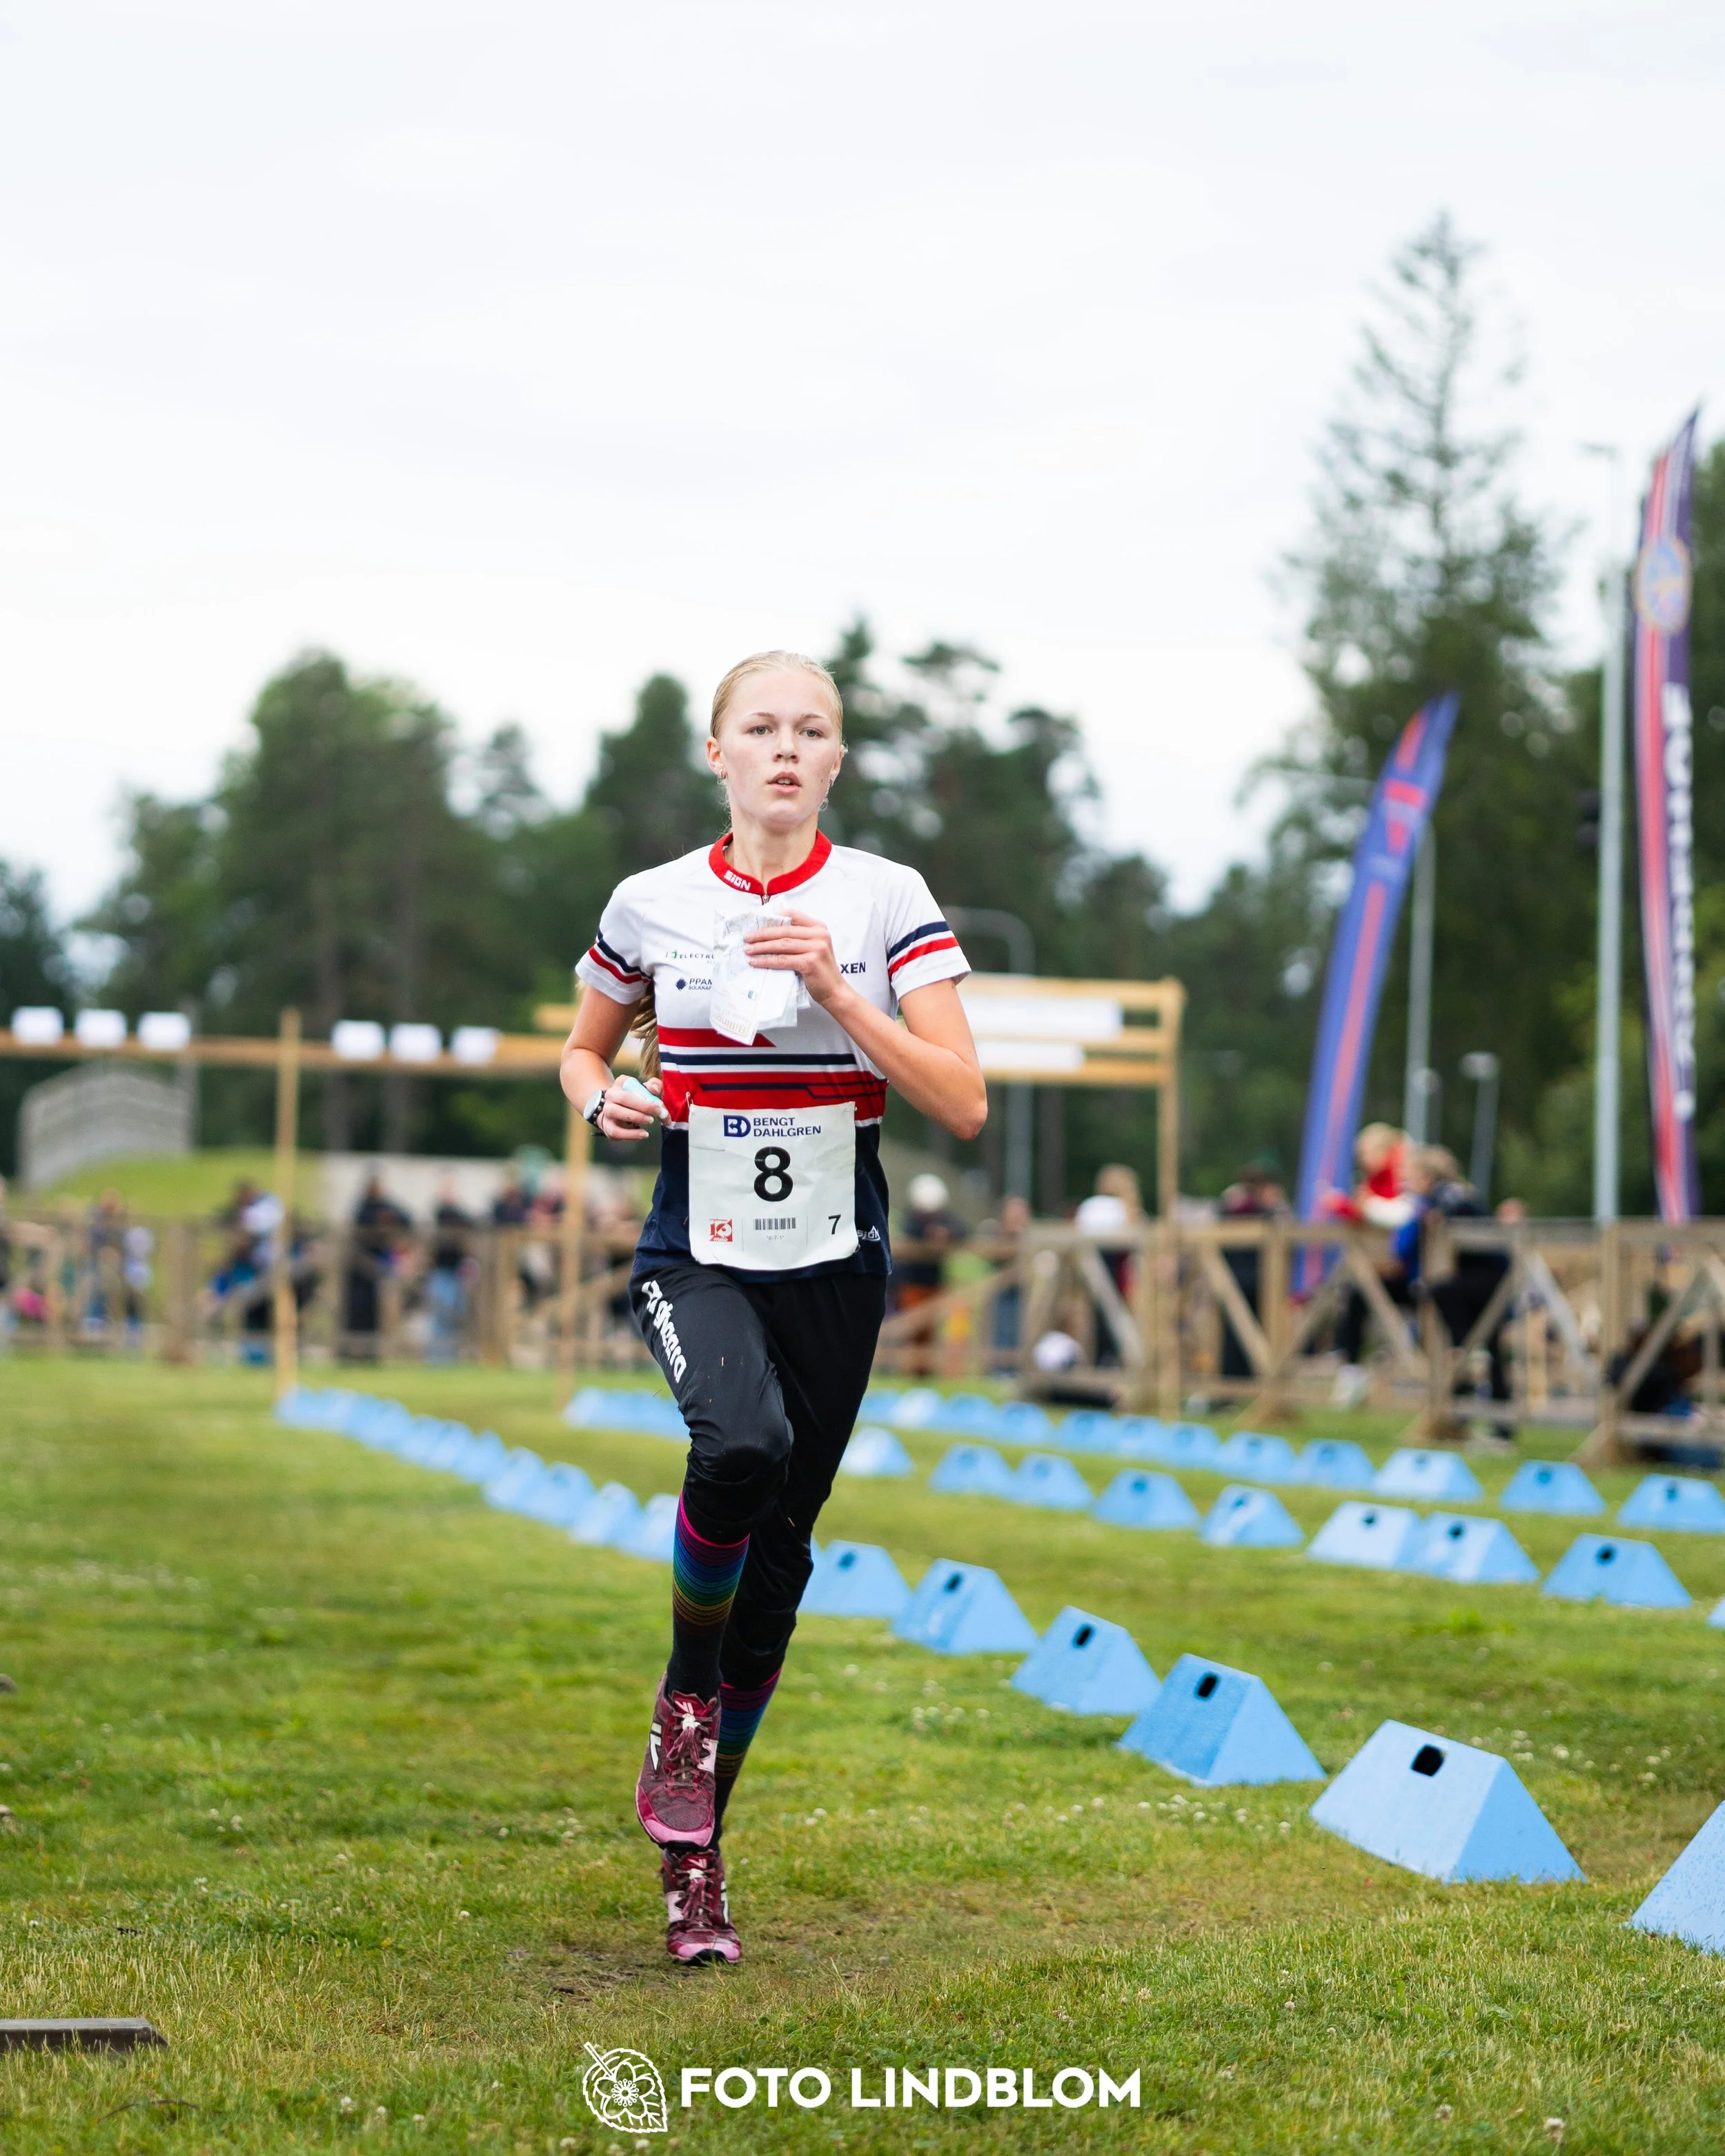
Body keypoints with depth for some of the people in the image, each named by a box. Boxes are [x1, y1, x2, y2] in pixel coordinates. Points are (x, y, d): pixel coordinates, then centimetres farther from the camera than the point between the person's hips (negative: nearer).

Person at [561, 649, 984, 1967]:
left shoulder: (888, 901, -1)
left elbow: (964, 1105, -8)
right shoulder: (652, 907, 2)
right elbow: (583, 1049, 18)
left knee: (779, 1548, 4)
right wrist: (605, 1097, -5)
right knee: (742, 1446, -31)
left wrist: (837, 993, -18)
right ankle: (684, 1706, -4)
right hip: (697, 1255, -1)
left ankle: (696, 1848, 21)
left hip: (834, 1261, 1)